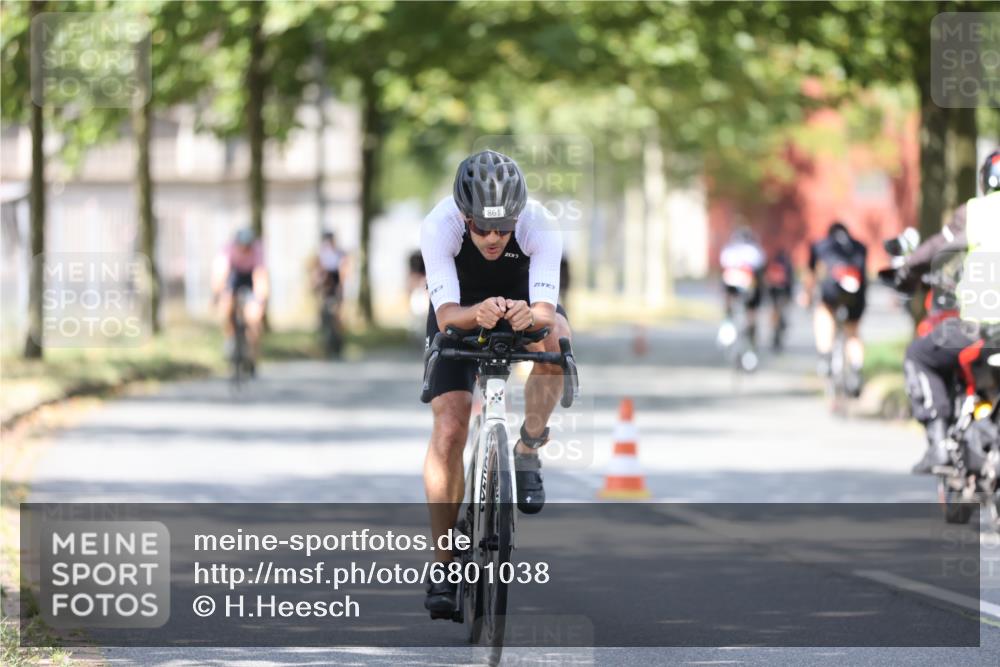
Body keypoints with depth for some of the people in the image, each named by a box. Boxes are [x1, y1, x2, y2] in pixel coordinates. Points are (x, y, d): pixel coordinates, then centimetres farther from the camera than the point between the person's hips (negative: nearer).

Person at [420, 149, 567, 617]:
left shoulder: (540, 227, -33)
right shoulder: (439, 227, -34)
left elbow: (546, 308, -42)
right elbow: (446, 314, -40)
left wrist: (530, 315, -65)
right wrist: (477, 315, -62)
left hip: (522, 301, 0)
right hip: (461, 309, 0)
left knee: (556, 336, -36)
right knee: (449, 429, -15)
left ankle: (527, 451, -15)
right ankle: (443, 564, -6)